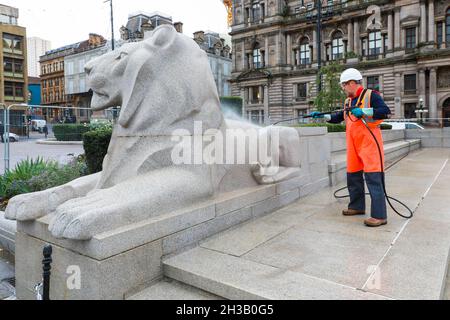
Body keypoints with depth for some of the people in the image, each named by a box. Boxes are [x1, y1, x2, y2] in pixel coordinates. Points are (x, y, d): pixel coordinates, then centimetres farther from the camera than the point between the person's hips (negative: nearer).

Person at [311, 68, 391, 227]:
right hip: (353, 146, 8)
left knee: (373, 178, -11)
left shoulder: (370, 95, -6)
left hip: (369, 144, -8)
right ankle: (357, 206, 29)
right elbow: (339, 117, 27)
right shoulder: (348, 101, 17)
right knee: (353, 176, 14)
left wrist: (364, 111, -22)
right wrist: (323, 116, 18)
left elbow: (385, 111, -16)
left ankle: (379, 215, -9)